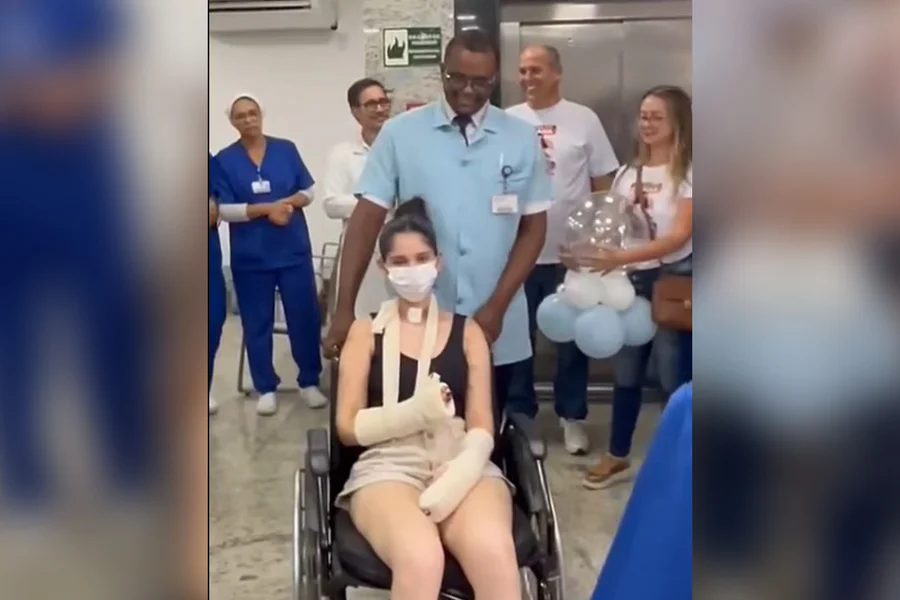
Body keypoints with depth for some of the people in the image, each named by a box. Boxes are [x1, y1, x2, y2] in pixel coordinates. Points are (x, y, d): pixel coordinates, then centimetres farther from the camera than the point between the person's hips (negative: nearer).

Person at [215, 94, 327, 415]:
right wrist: (266, 209, -16)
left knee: (305, 317, 3)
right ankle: (266, 389, 19)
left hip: (294, 249, 1)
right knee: (257, 323, 7)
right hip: (251, 255, 0)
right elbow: (224, 209, -7)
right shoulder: (224, 160, -1)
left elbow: (308, 192, 5)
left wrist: (287, 203, -15)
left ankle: (310, 382, 18)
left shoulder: (286, 149, 3)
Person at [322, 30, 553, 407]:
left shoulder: (522, 139, 1)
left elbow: (533, 228, 3)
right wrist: (344, 309, -11)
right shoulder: (399, 133, -3)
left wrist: (497, 306, -7)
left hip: (498, 330, 1)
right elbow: (367, 217, -4)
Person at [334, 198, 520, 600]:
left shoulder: (467, 331, 16)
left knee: (493, 553, -34)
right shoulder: (366, 331, 13)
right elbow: (348, 427, 6)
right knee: (419, 559, -36)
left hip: (461, 463, 1)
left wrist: (457, 476, -16)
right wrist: (415, 412, -14)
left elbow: (482, 428, 7)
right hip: (389, 466, -1)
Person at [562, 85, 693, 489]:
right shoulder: (627, 174, 10)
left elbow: (679, 236, -19)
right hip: (632, 281, 5)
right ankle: (618, 456, 27)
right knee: (626, 372, 14)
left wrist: (620, 258, -31)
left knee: (674, 378, 0)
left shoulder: (688, 173, -8)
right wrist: (587, 254, -10)